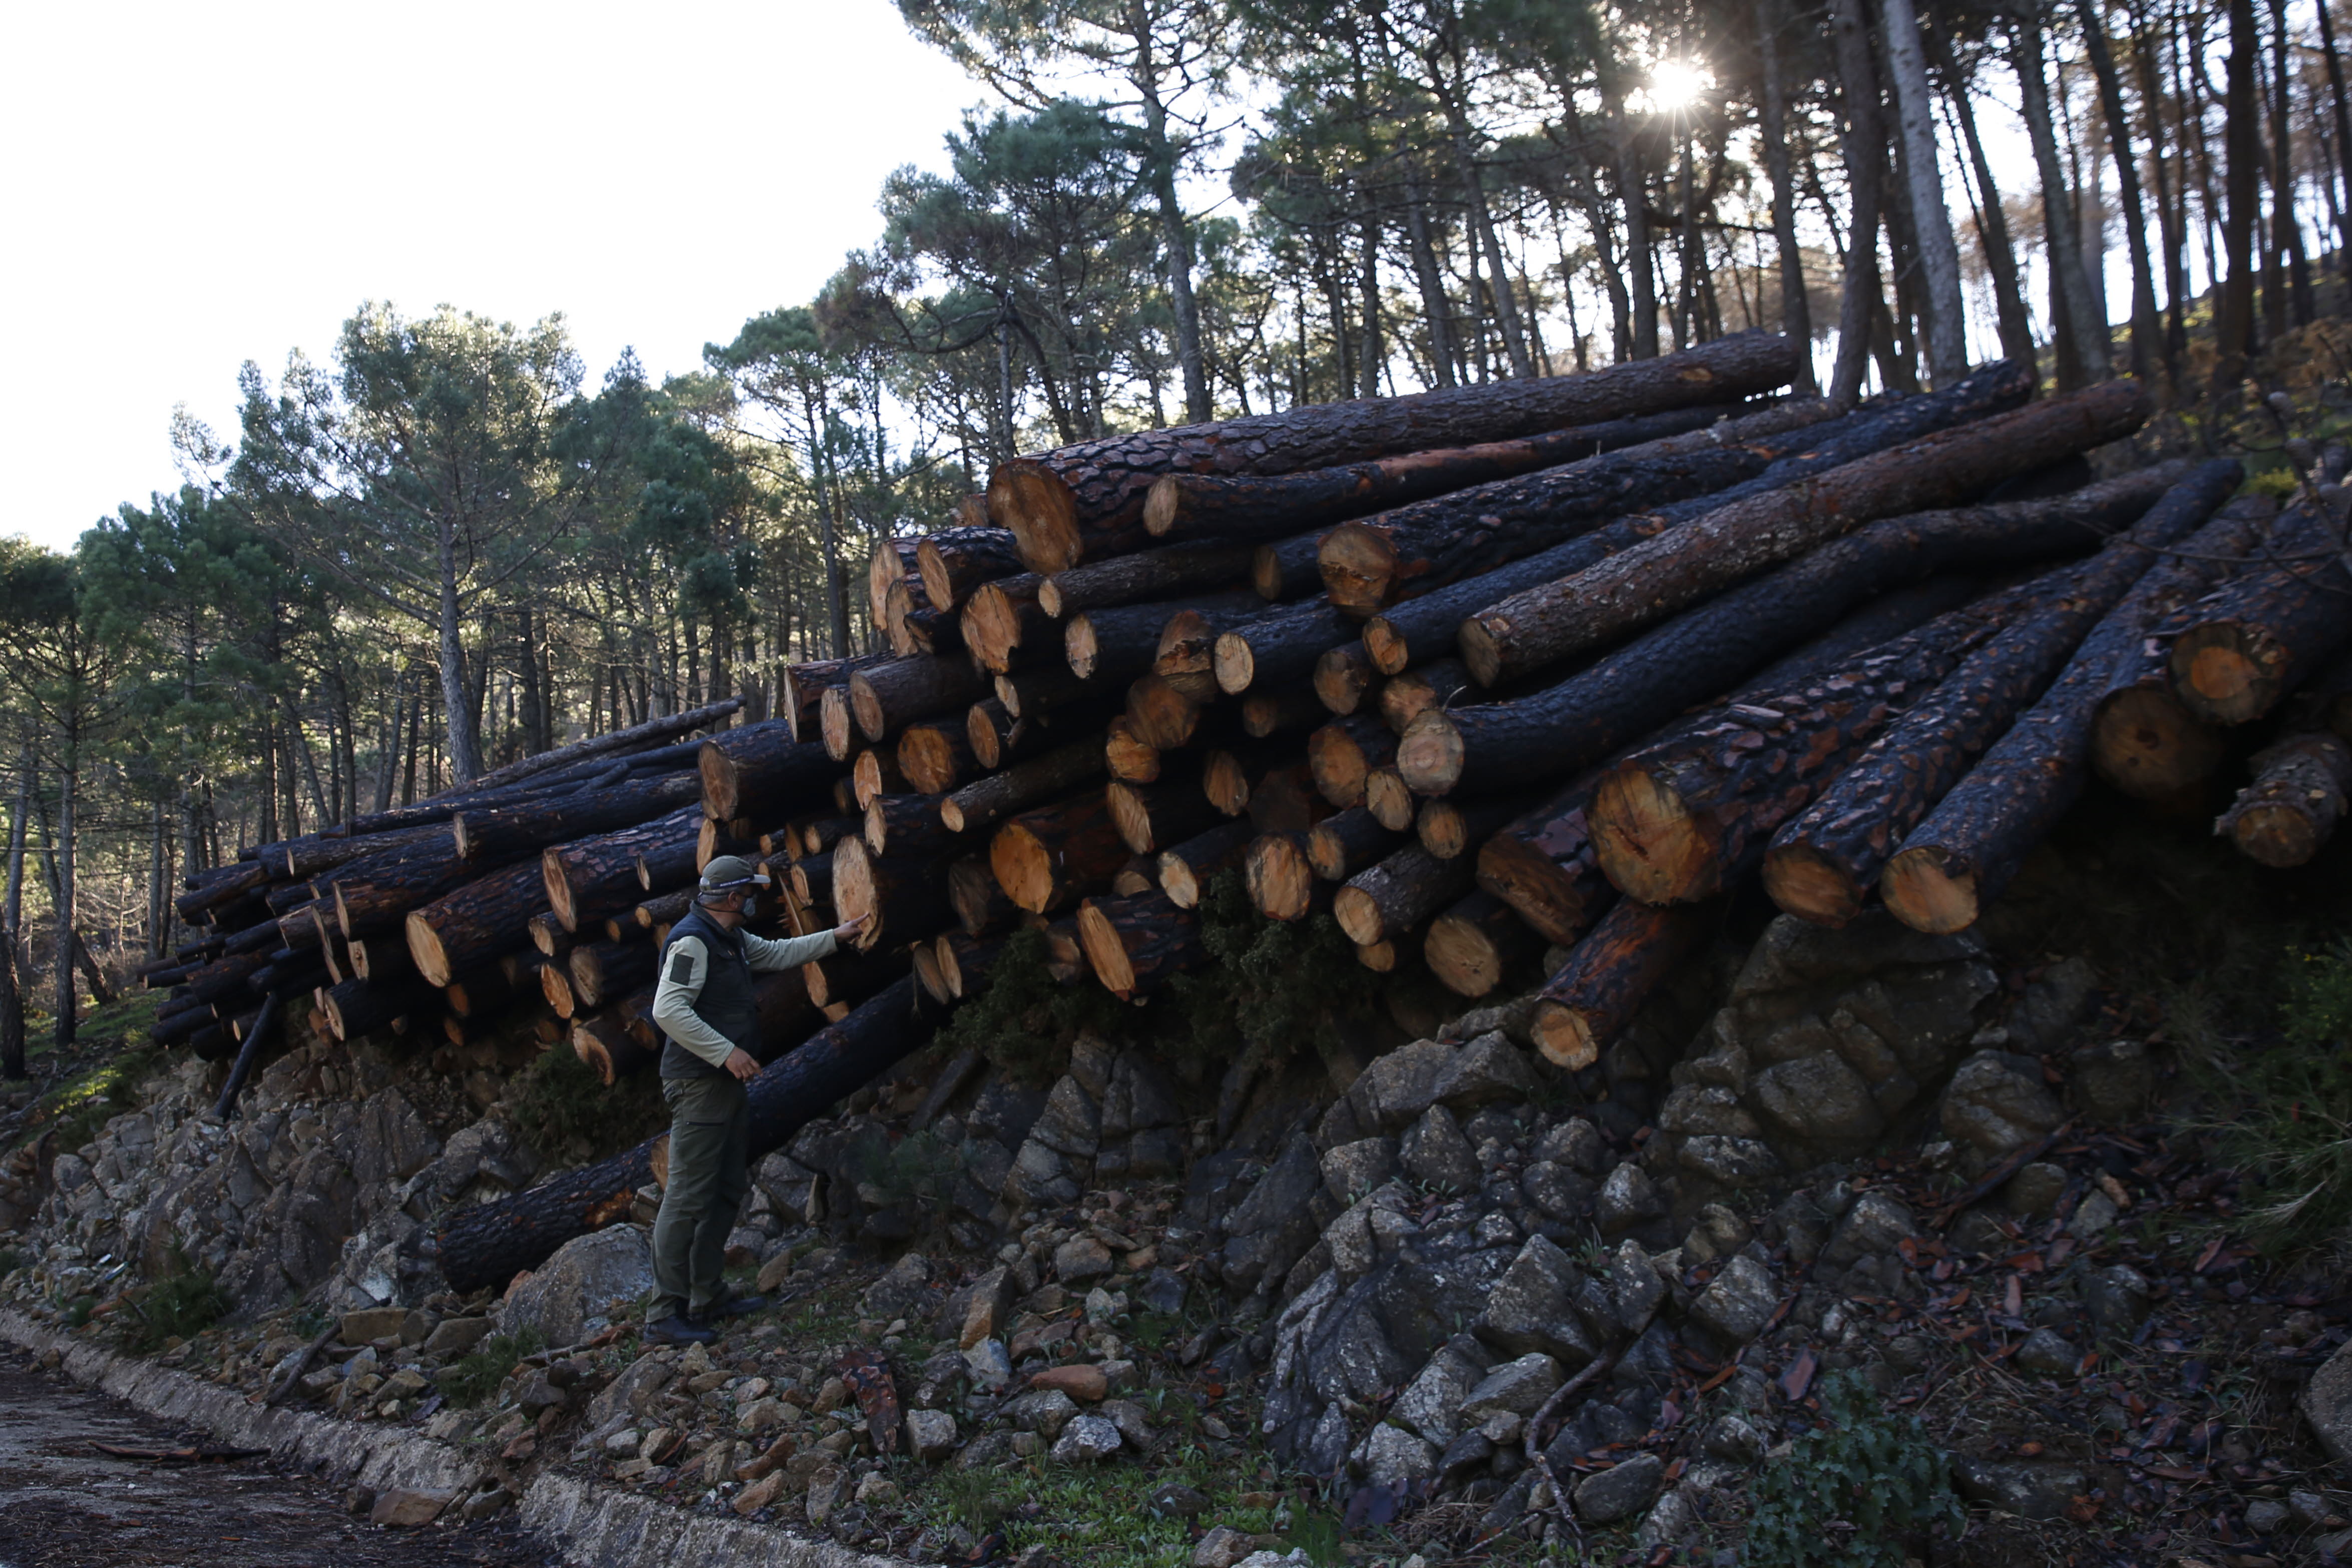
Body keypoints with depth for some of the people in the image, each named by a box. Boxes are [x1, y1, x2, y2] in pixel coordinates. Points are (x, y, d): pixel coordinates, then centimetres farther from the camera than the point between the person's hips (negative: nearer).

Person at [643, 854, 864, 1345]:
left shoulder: (733, 940, 16)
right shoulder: (692, 941, -16)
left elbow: (777, 954, 34)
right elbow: (668, 1010, -25)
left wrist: (835, 937, 34)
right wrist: (726, 1052, -25)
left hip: (728, 1083, 11)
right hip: (698, 1084, -11)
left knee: (727, 1192, 15)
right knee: (687, 1198, -10)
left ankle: (707, 1299, 24)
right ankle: (665, 1315, -6)